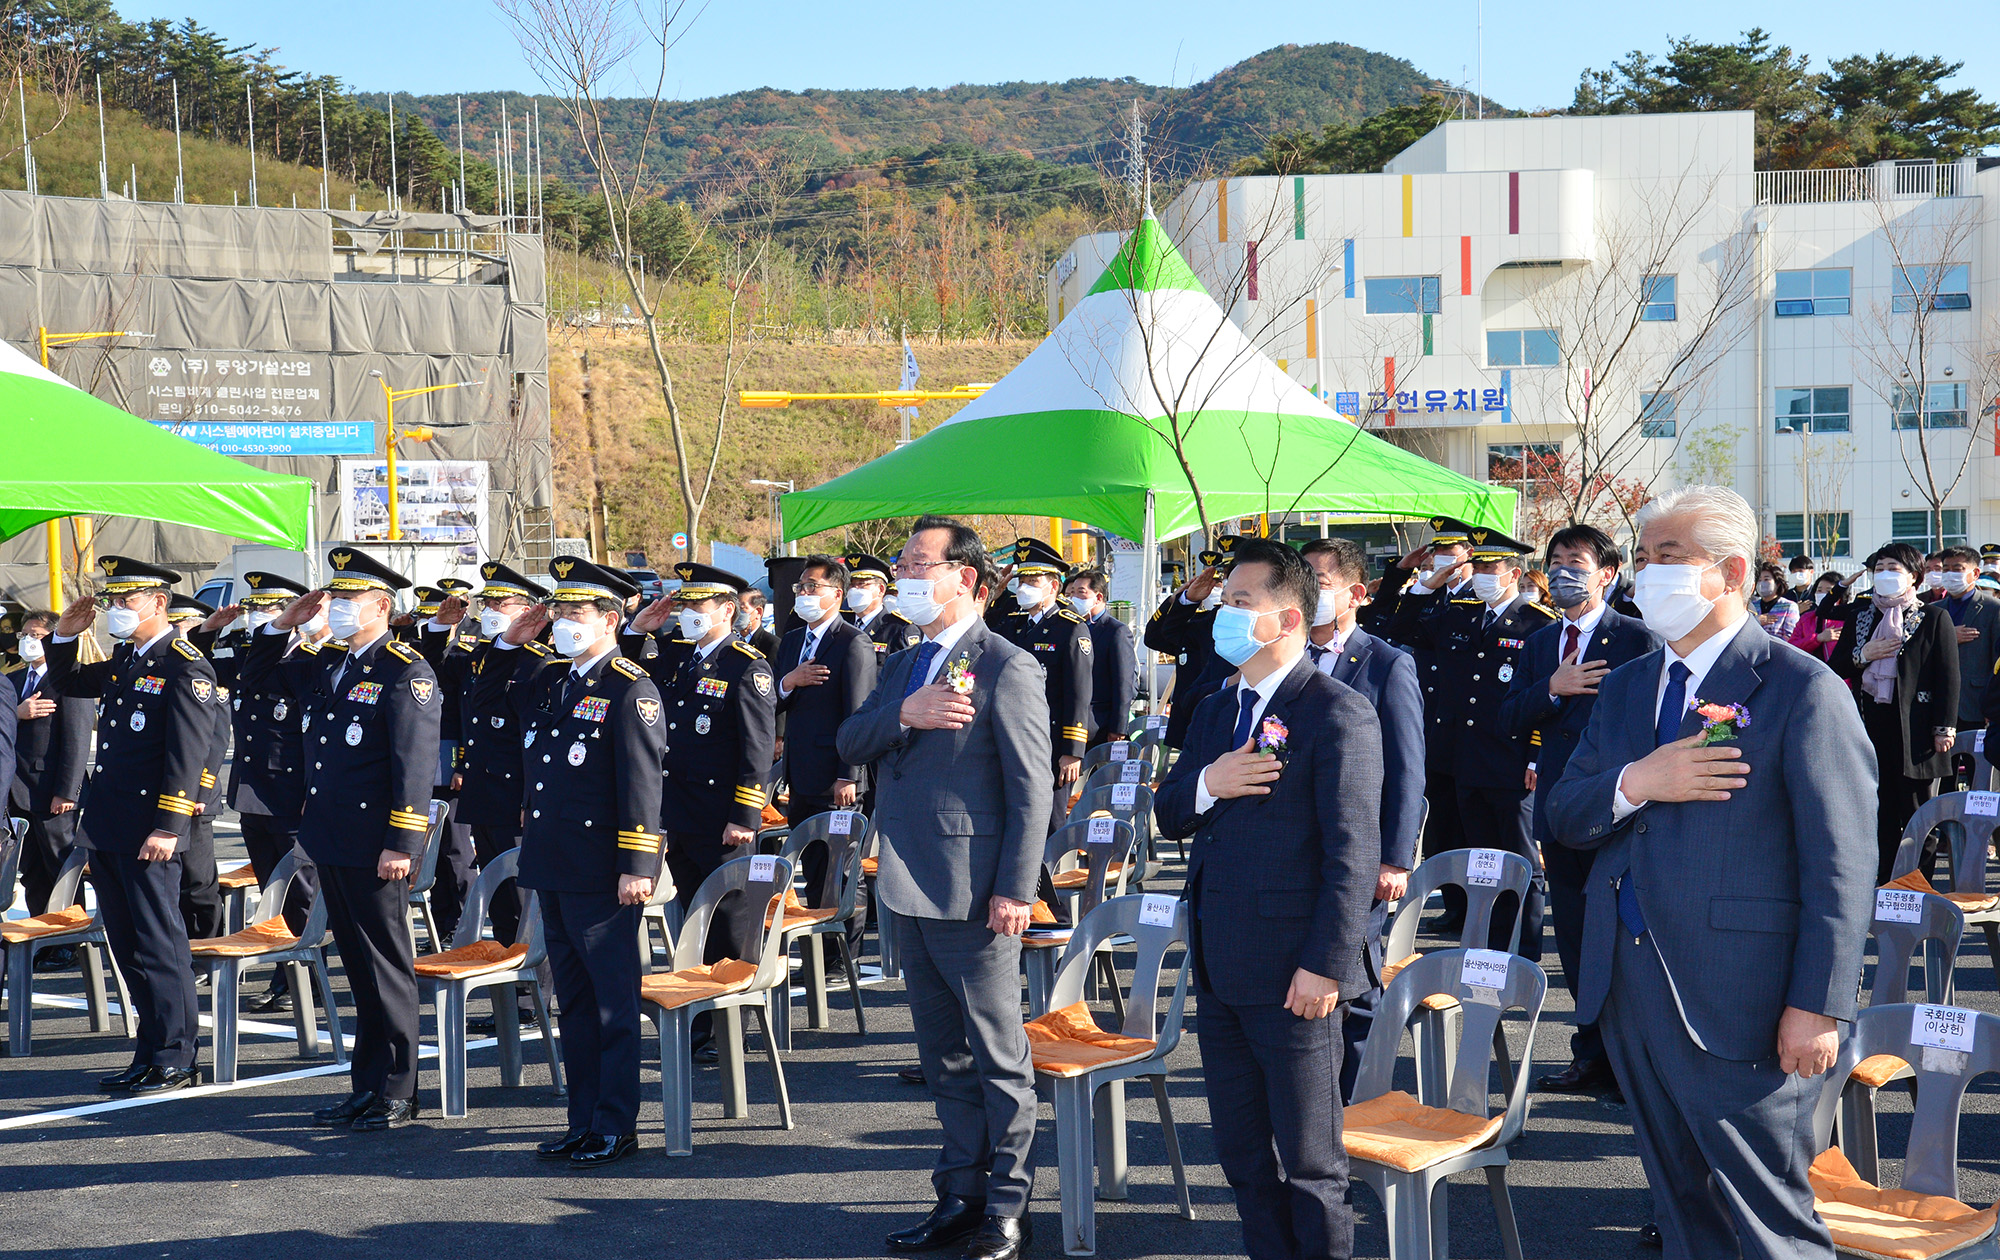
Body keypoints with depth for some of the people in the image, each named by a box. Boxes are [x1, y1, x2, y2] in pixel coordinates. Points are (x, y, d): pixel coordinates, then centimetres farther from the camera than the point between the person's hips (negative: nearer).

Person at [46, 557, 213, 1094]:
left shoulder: (185, 667, -11)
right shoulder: (123, 660, 15)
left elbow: (188, 753, -16)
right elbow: (64, 684, 31)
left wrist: (168, 827, -20)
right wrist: (65, 636, 13)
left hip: (148, 832, -9)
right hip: (106, 829, 9)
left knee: (159, 944, -3)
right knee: (128, 945, 13)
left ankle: (174, 1061, 5)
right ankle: (150, 1054, 22)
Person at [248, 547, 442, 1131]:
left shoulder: (406, 670, -11)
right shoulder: (325, 663, 13)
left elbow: (417, 762, -17)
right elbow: (257, 677, 28)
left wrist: (402, 843, -22)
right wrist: (283, 624, 11)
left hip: (374, 849, -8)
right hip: (330, 841, 8)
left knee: (386, 966, 1)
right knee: (358, 966, 14)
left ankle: (397, 1093, 10)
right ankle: (366, 1087, 23)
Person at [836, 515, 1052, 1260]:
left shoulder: (1006, 667, -10)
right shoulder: (903, 667, 15)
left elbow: (1032, 787, -13)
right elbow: (850, 744, 5)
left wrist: (1016, 890, -17)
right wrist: (903, 714, -15)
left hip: (974, 892, -8)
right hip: (910, 890, 8)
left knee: (998, 1054, 2)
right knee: (943, 1054, 16)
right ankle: (961, 1193, 27)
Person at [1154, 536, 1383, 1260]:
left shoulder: (1338, 715, -12)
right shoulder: (1218, 710, 14)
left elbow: (1354, 854, -16)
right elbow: (1169, 818, 14)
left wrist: (1325, 965, -20)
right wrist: (1206, 784, -8)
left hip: (1291, 976, -8)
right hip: (1219, 969, 8)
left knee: (1309, 1161, 3)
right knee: (1241, 1154, 17)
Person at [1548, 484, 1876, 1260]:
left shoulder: (1803, 691, -9)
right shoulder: (1624, 687, 13)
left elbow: (1841, 866, -12)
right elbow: (1563, 818, 8)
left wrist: (1817, 1006, -17)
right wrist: (1635, 782, -13)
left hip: (1738, 1004, -6)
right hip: (1628, 985, 7)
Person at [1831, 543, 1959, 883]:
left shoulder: (1934, 618, 2)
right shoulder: (1860, 617, 14)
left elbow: (1948, 677, -1)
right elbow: (1836, 667, 14)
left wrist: (1944, 727, -9)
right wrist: (1862, 655, -6)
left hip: (1916, 728, -4)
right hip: (1871, 725, 4)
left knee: (1917, 816, 2)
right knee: (1880, 814, 4)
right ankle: (1883, 886, 10)